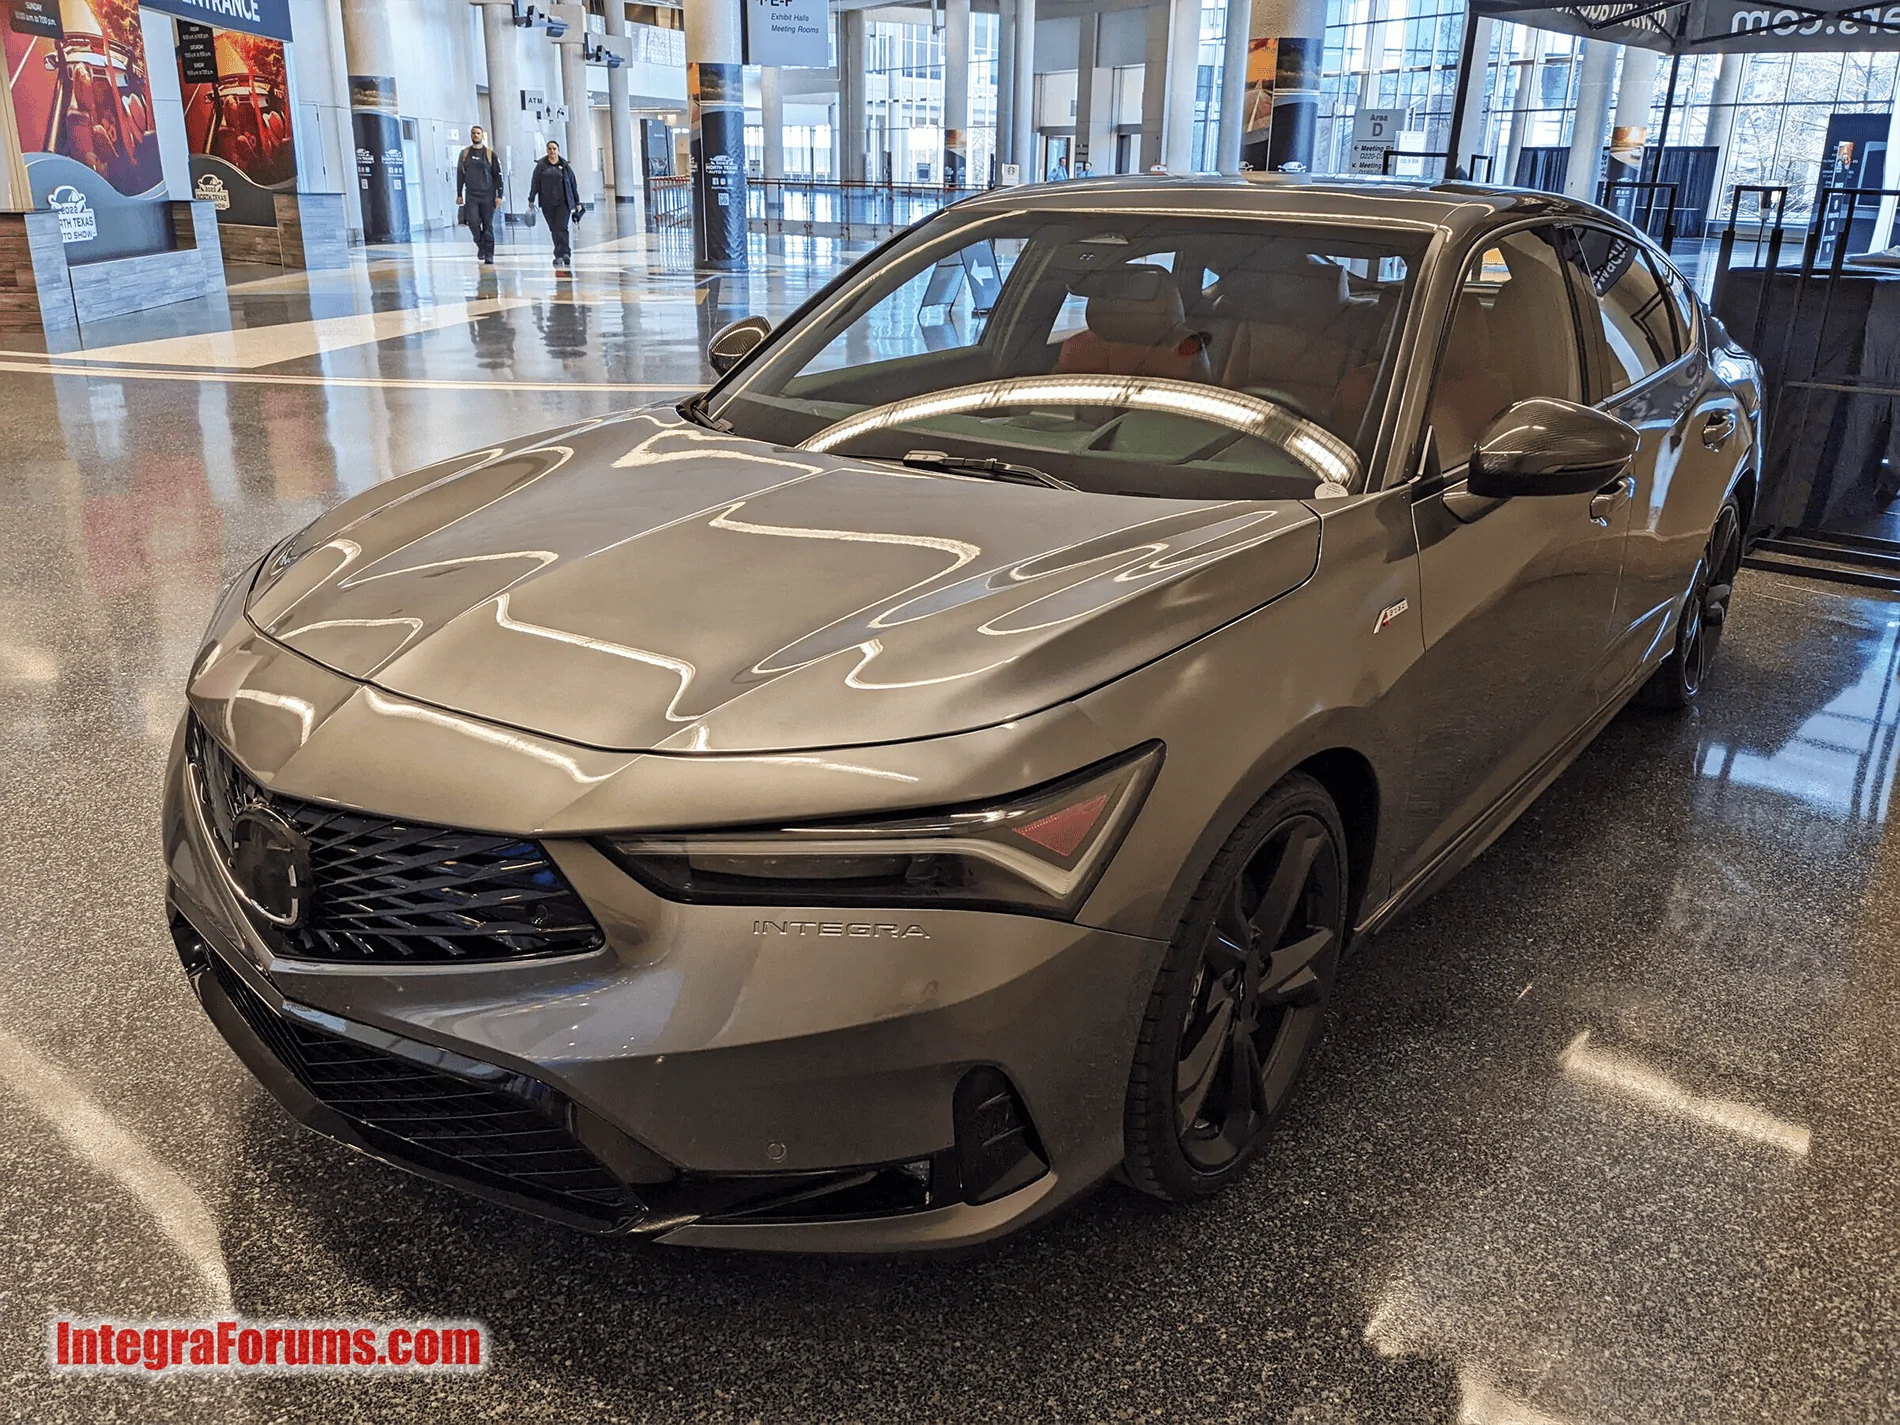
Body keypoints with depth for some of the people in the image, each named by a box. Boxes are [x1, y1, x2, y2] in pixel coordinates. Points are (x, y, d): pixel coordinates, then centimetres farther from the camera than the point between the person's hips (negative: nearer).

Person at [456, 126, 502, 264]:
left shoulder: (490, 154, 3)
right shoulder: (465, 153, 9)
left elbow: (498, 175, 2)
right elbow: (460, 174, 13)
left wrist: (499, 195, -7)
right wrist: (459, 195, 8)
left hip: (487, 195, -2)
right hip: (471, 195, 2)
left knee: (488, 225, -2)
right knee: (472, 222, -11)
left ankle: (489, 254, 4)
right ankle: (481, 245, 14)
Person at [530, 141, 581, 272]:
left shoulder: (565, 166, 8)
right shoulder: (541, 166, 7)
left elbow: (573, 185, 10)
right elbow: (534, 183, 5)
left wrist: (577, 203, 9)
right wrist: (531, 200, -3)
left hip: (563, 202, -1)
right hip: (547, 203, 2)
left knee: (561, 227, -14)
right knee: (554, 229, 3)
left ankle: (563, 253, -18)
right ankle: (560, 255, 9)